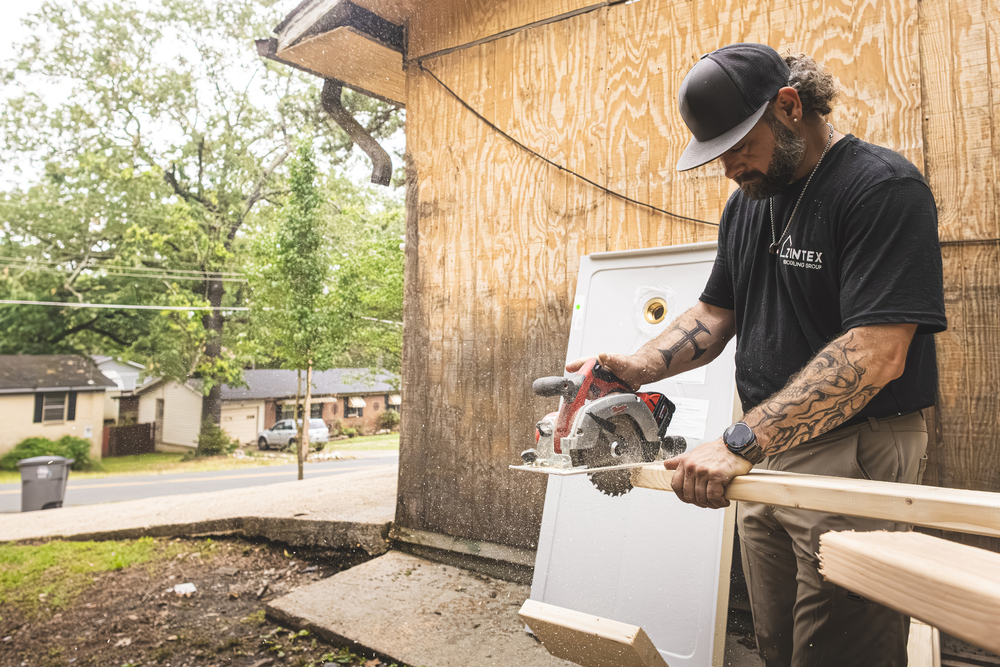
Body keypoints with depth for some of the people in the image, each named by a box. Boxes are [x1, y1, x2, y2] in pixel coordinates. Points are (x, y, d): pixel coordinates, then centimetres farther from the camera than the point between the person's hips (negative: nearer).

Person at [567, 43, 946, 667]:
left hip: (854, 458, -7)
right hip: (763, 456, 7)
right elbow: (715, 314, 14)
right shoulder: (747, 201, 12)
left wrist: (742, 441, -29)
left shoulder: (884, 188, -13)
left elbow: (876, 353, -23)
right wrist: (641, 366, -5)